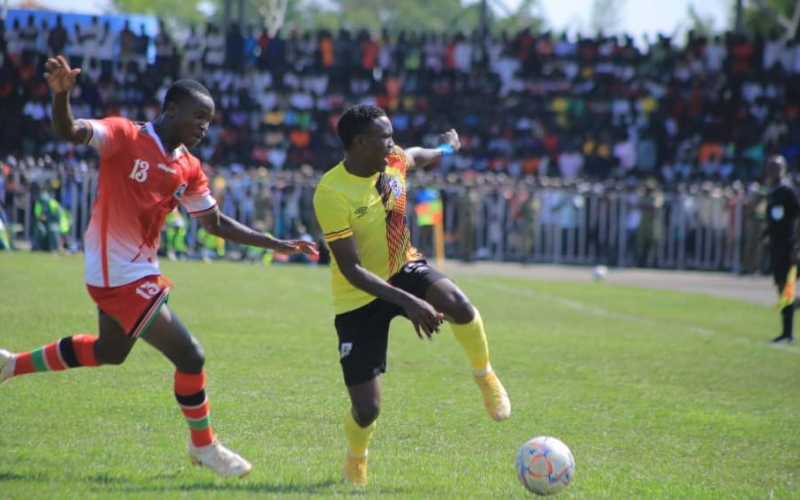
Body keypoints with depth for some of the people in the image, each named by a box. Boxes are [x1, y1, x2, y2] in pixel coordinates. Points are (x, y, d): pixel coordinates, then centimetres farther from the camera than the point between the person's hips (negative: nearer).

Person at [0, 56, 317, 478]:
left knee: (110, 351, 30)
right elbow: (68, 132, -28)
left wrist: (277, 245, 8)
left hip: (140, 270, 9)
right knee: (190, 355, -7)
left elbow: (216, 223, 13)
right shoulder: (123, 136, -14)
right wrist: (61, 94, -49)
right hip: (118, 275, -9)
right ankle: (204, 446, 14)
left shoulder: (189, 169, 6)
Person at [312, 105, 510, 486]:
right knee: (367, 409, -7)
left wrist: (445, 149, 42)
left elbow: (414, 157, 20)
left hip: (404, 269, 4)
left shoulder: (394, 161, -8)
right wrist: (408, 302, -37)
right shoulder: (331, 194, -26)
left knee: (457, 304, -33)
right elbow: (352, 270, -29)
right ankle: (355, 461, 30)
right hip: (359, 300, -4)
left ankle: (484, 375, -3)